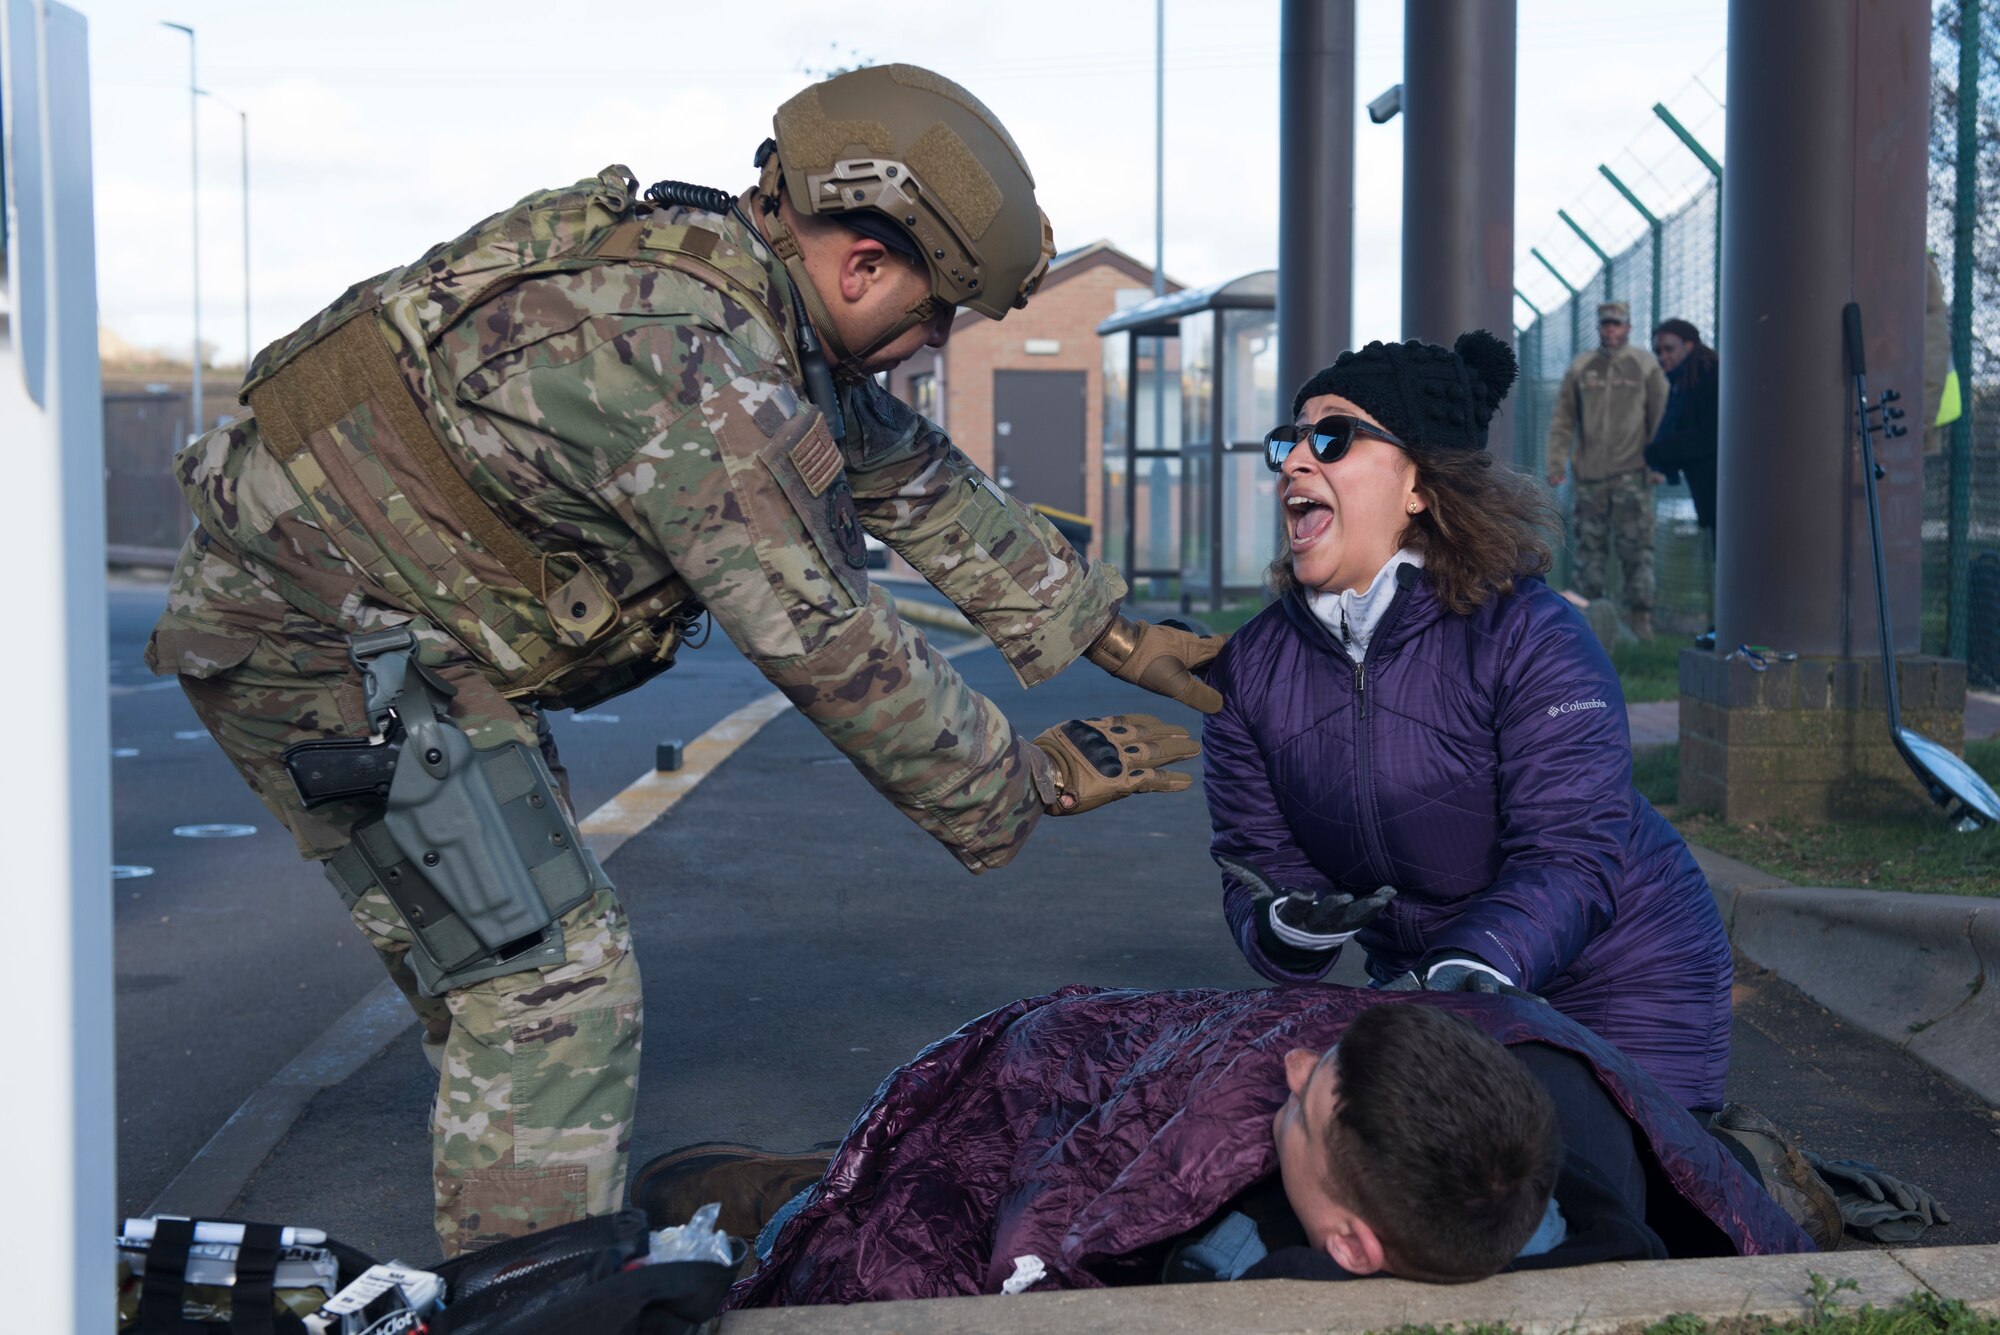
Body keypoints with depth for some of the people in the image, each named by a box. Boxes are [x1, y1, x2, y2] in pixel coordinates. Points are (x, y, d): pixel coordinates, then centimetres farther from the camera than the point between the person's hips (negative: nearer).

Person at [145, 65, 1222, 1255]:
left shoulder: (745, 289, 1)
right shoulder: (687, 361, -30)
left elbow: (916, 479, 14)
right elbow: (823, 642, -25)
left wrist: (1114, 633, 17)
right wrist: (1027, 783, -13)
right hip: (326, 652, -10)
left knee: (517, 988, 18)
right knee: (552, 994, -11)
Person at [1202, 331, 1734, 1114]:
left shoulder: (1529, 636, -20)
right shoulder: (1252, 668, -6)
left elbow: (1570, 854, -29)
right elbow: (1259, 862, -7)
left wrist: (1472, 968, -46)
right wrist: (1288, 929, -31)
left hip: (1619, 986, -5)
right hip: (1425, 986, 5)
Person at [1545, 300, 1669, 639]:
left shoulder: (1645, 365, 5)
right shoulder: (1580, 368, 11)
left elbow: (1661, 416, 5)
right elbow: (1563, 419, 12)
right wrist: (1557, 461, 3)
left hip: (1631, 471, -2)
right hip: (1589, 472, 3)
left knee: (1636, 546, -6)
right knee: (1590, 546, 4)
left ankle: (1640, 614, -3)